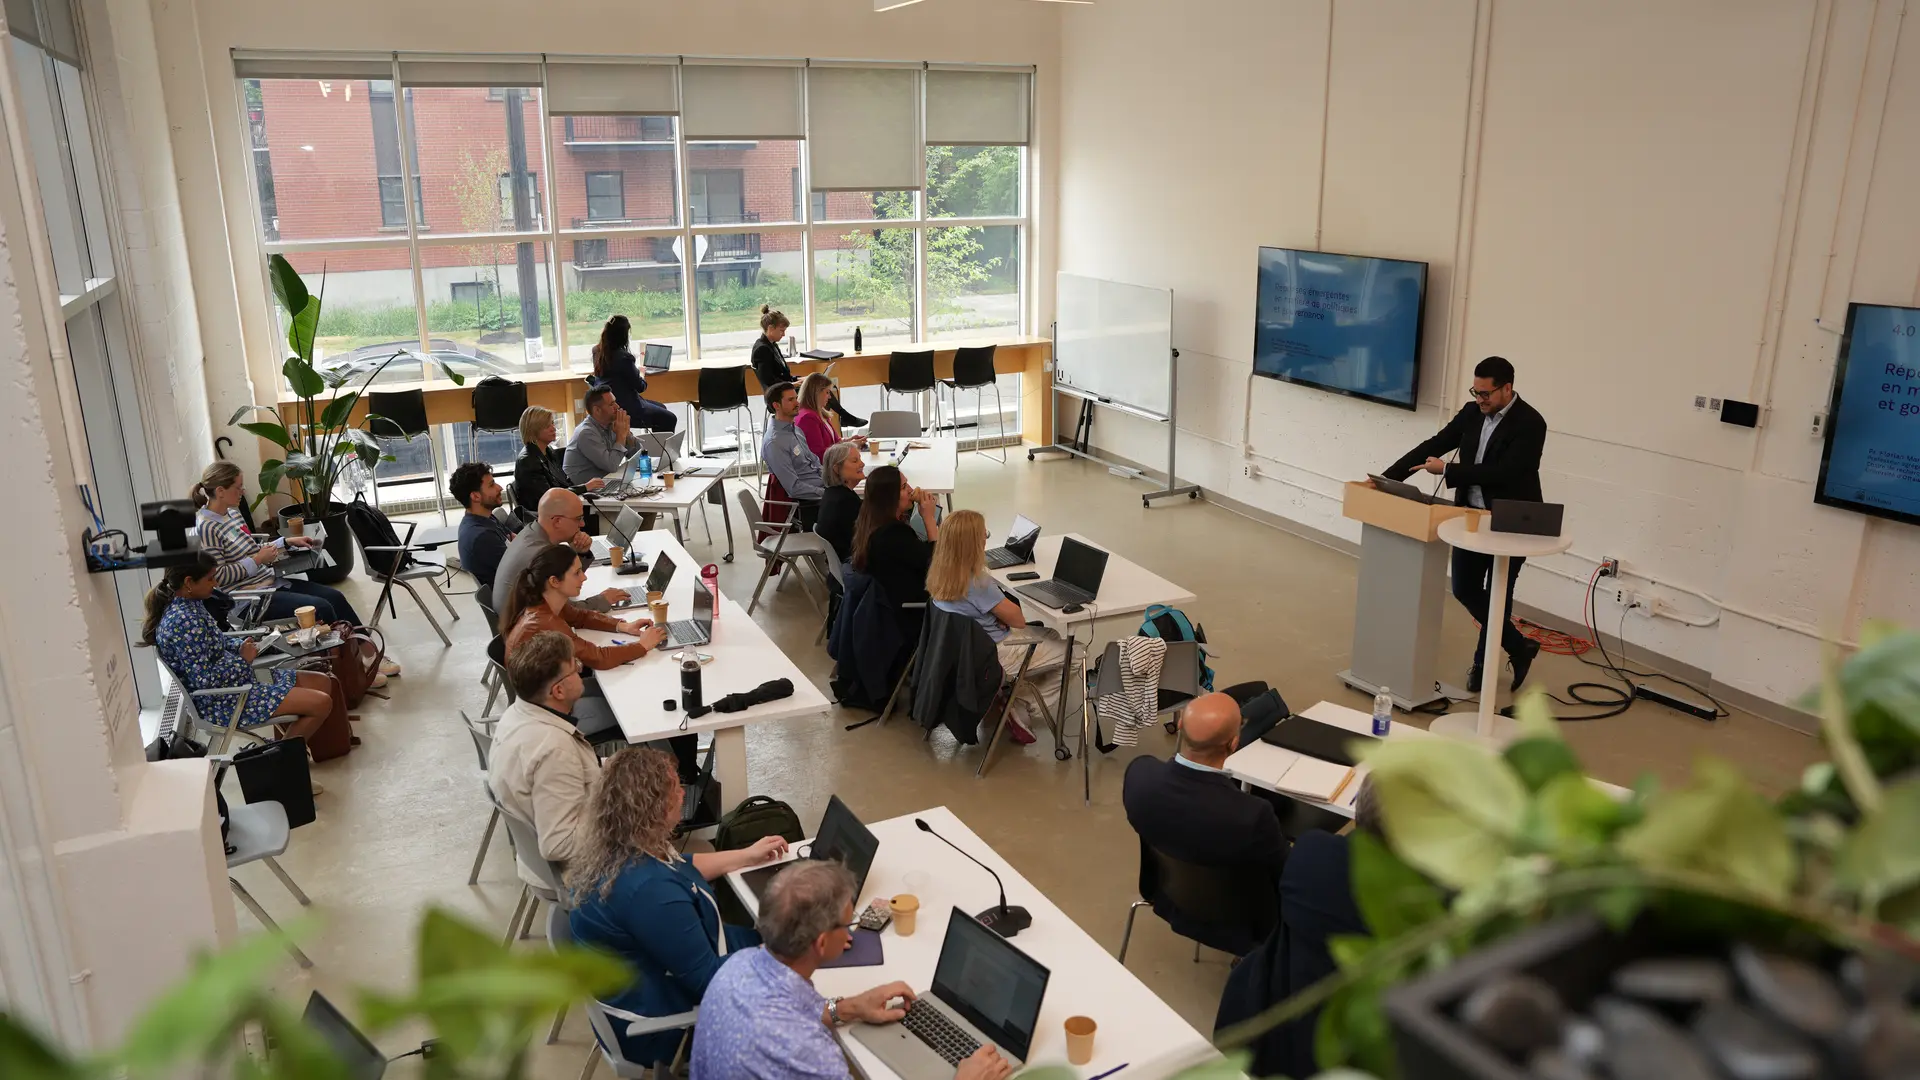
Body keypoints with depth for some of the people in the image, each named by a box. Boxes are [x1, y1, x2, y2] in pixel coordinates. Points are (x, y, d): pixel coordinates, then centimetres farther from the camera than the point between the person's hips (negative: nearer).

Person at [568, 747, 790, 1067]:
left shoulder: (614, 849, -8)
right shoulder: (650, 890, -37)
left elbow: (680, 868, 14)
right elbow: (708, 982, -29)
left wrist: (747, 856, 19)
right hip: (657, 1025, -8)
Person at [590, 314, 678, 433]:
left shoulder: (597, 352, 1)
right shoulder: (623, 357, -24)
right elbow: (640, 387, -14)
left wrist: (635, 370, 15)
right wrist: (641, 375, 5)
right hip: (625, 410, -9)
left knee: (661, 407, 24)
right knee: (669, 419, 2)